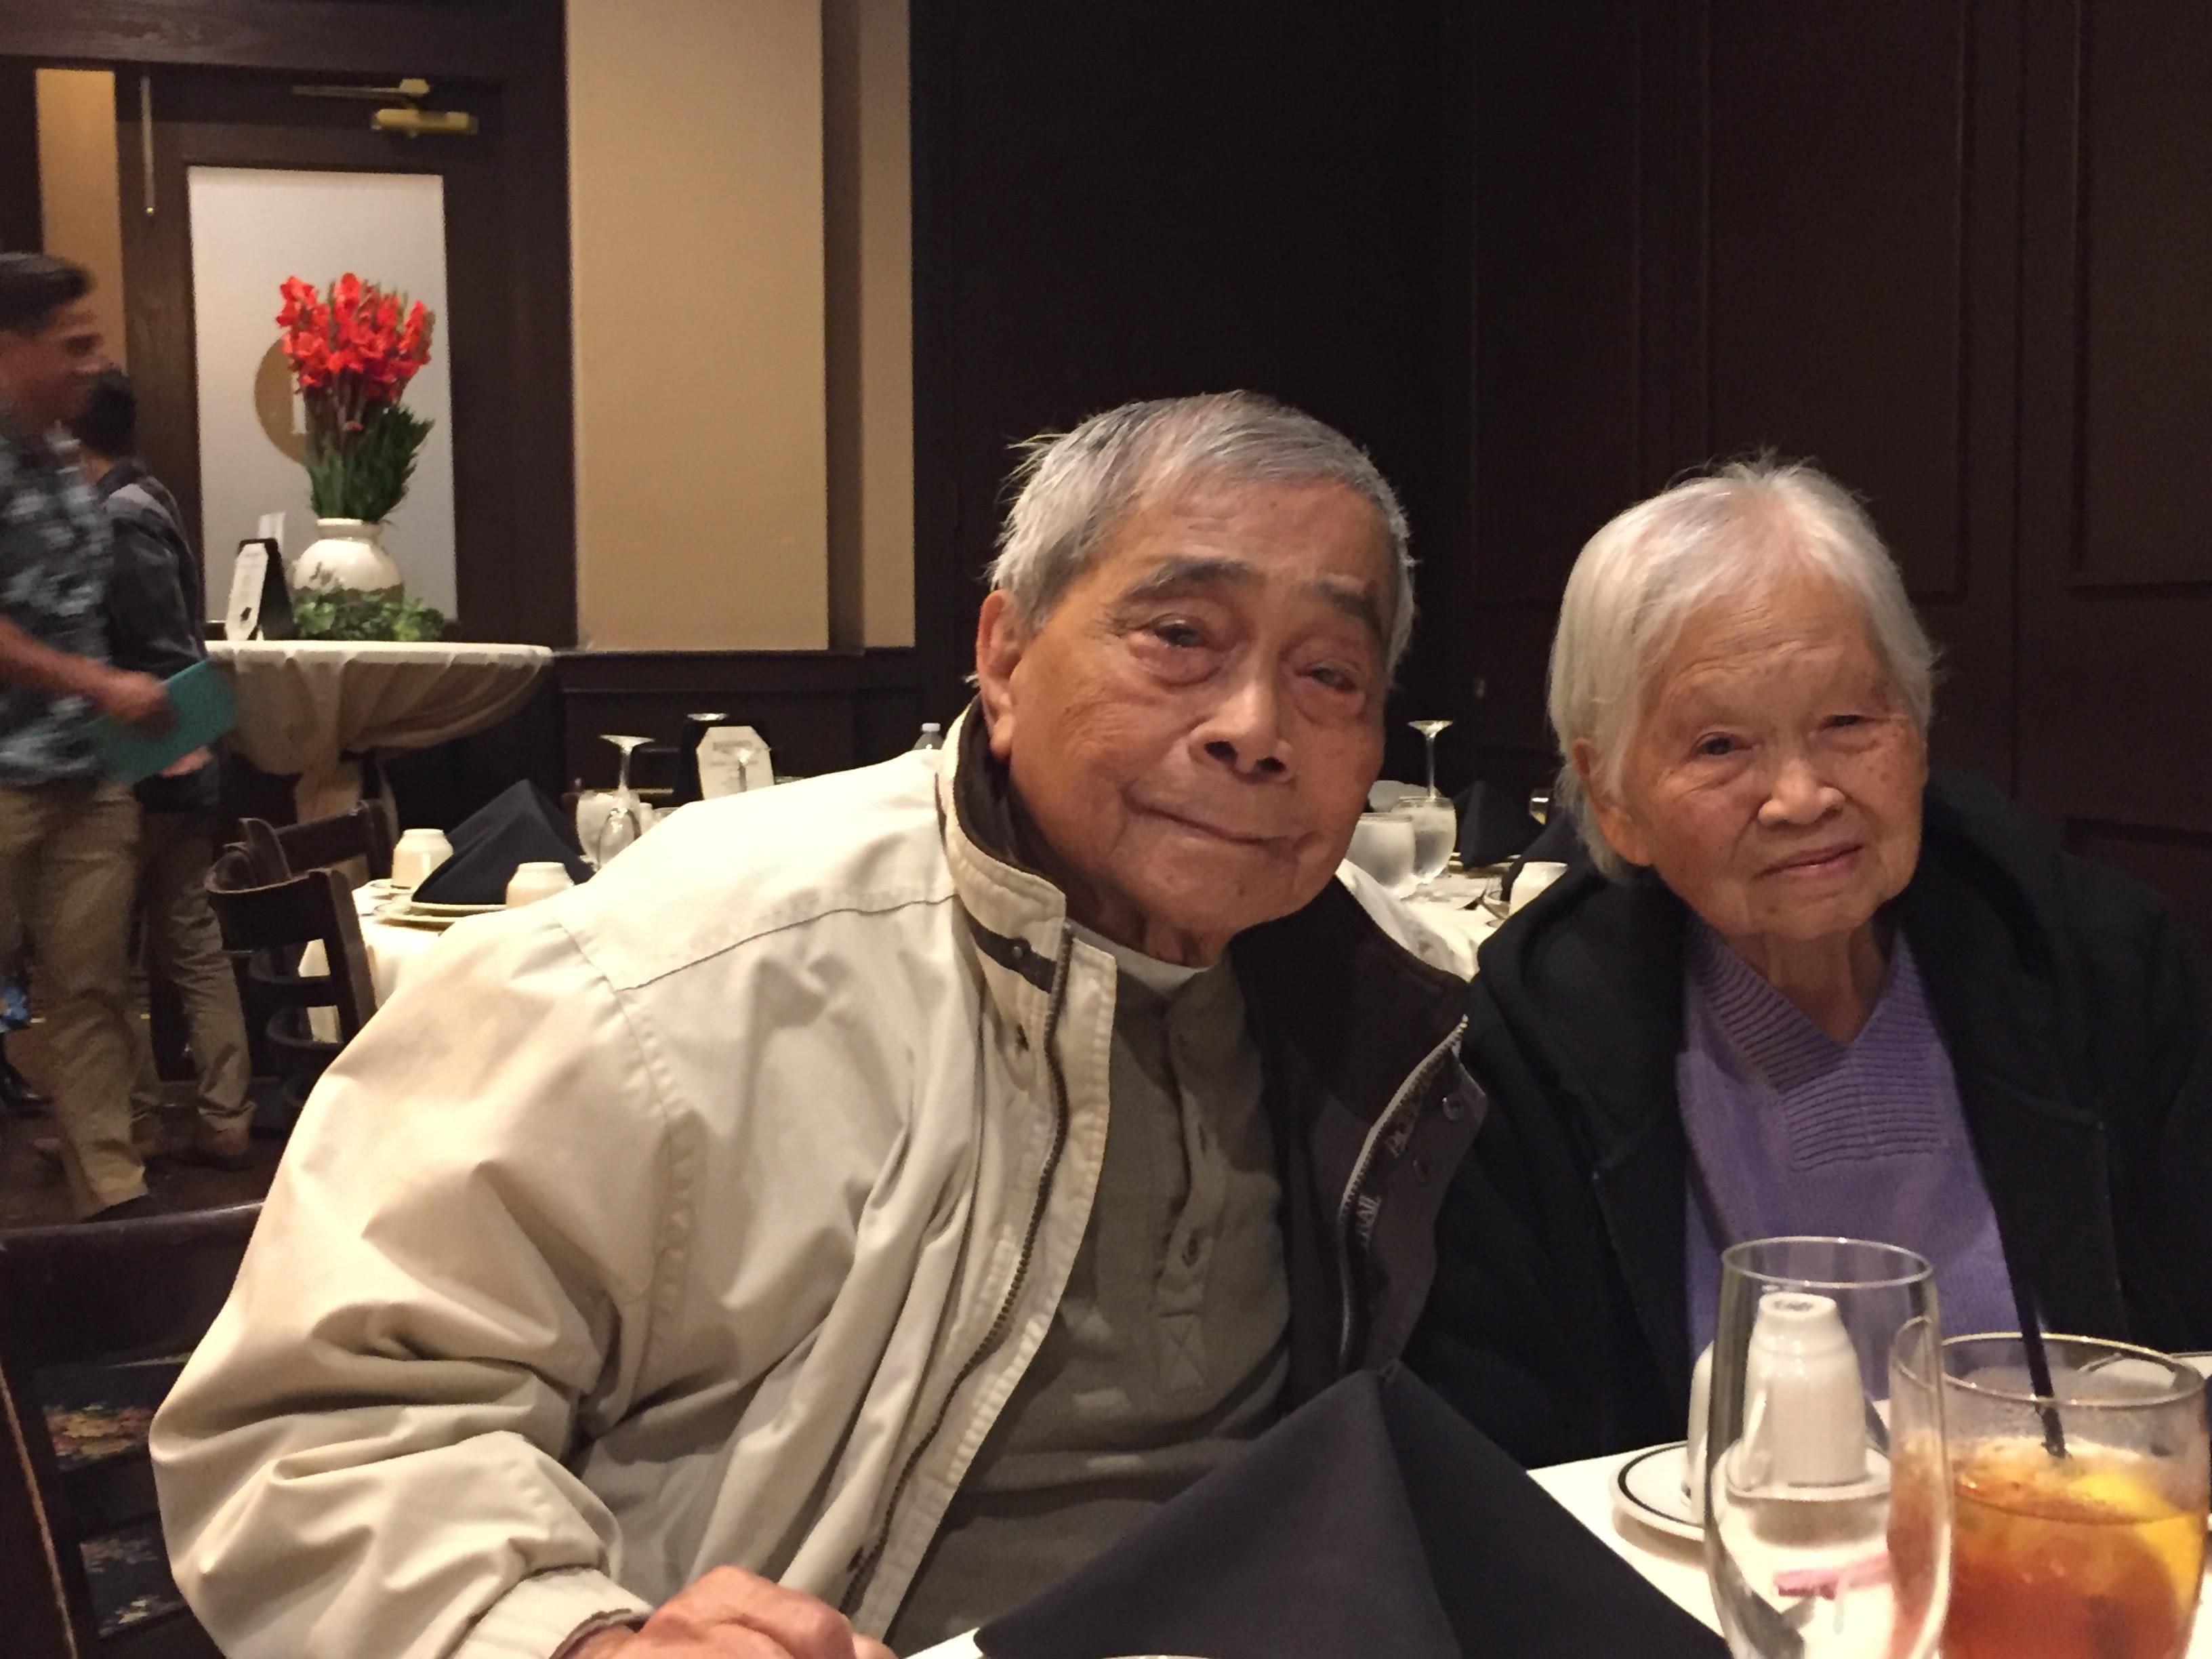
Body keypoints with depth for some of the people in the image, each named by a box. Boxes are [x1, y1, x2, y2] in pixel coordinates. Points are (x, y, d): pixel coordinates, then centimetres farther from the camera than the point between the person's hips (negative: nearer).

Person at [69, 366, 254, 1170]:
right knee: (191, 944, 10)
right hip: (179, 764, 9)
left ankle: (135, 1119, 11)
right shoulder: (145, 502, 13)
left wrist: (163, 749, -20)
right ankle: (224, 1119, 13)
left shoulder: (119, 518, -16)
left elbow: (159, 655, -21)